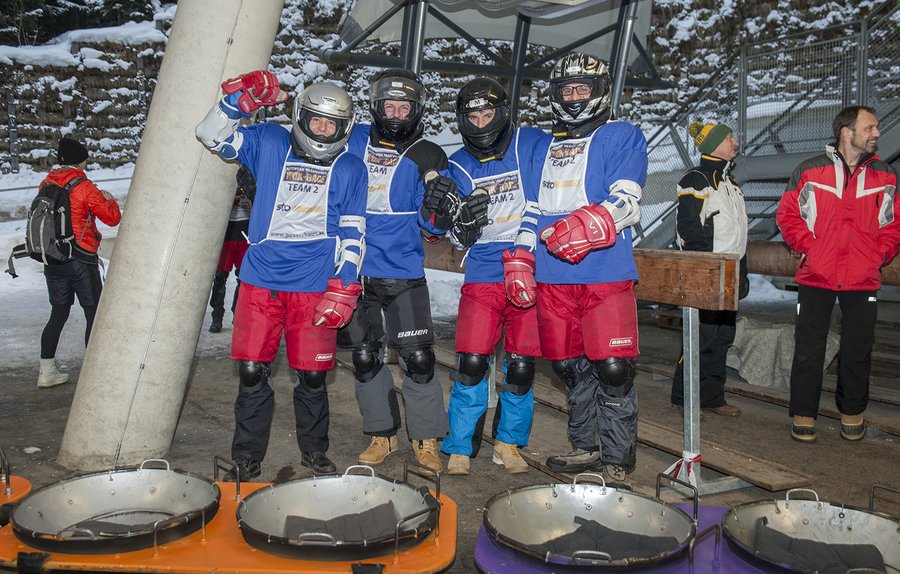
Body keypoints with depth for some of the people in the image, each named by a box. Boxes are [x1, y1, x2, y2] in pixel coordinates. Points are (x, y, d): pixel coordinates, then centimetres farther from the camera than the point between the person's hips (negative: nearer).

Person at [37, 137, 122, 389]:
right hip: (80, 261, -6)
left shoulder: (46, 185, 5)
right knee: (95, 315, 3)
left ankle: (47, 371, 17)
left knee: (58, 314, 15)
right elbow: (112, 218, -10)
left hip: (52, 261, 6)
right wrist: (109, 199, 11)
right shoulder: (84, 188, -13)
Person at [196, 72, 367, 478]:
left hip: (314, 287, -1)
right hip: (260, 280, 1)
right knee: (252, 371, 3)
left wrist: (342, 289, -2)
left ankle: (314, 451, 27)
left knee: (312, 376, 5)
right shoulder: (268, 143, 10)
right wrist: (239, 99, -7)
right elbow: (212, 136, 9)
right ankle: (246, 459, 19)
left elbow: (352, 235, 5)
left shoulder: (350, 169, 8)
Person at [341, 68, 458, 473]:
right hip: (354, 271, 2)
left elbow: (432, 228, 0)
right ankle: (382, 435, 25)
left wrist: (440, 206, -21)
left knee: (418, 358, -5)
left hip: (404, 275, -2)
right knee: (364, 358, 8)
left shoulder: (428, 157, 2)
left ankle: (426, 440, 12)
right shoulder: (354, 142, 6)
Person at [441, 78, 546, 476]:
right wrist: (463, 223, -15)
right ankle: (459, 449, 11)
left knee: (521, 366, 3)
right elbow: (459, 241, 8)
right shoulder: (458, 166, 8)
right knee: (471, 363, -5)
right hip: (483, 276, 1)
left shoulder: (533, 144, 1)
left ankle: (509, 443, 24)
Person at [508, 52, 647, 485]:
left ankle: (617, 460, 7)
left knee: (613, 368, -8)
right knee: (568, 366, 10)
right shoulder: (545, 147, 23)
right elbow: (533, 210, 23)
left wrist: (588, 226, -30)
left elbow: (625, 202, -11)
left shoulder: (622, 137, 4)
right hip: (551, 276, 6)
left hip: (605, 274, -5)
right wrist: (519, 262, 12)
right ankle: (587, 447, 25)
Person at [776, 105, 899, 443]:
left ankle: (852, 413, 28)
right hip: (815, 278, -2)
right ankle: (803, 415, 14)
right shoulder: (810, 171, 0)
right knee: (809, 350, 3)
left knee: (857, 351, 10)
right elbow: (788, 214, 2)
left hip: (863, 280, 2)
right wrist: (808, 247, -8)